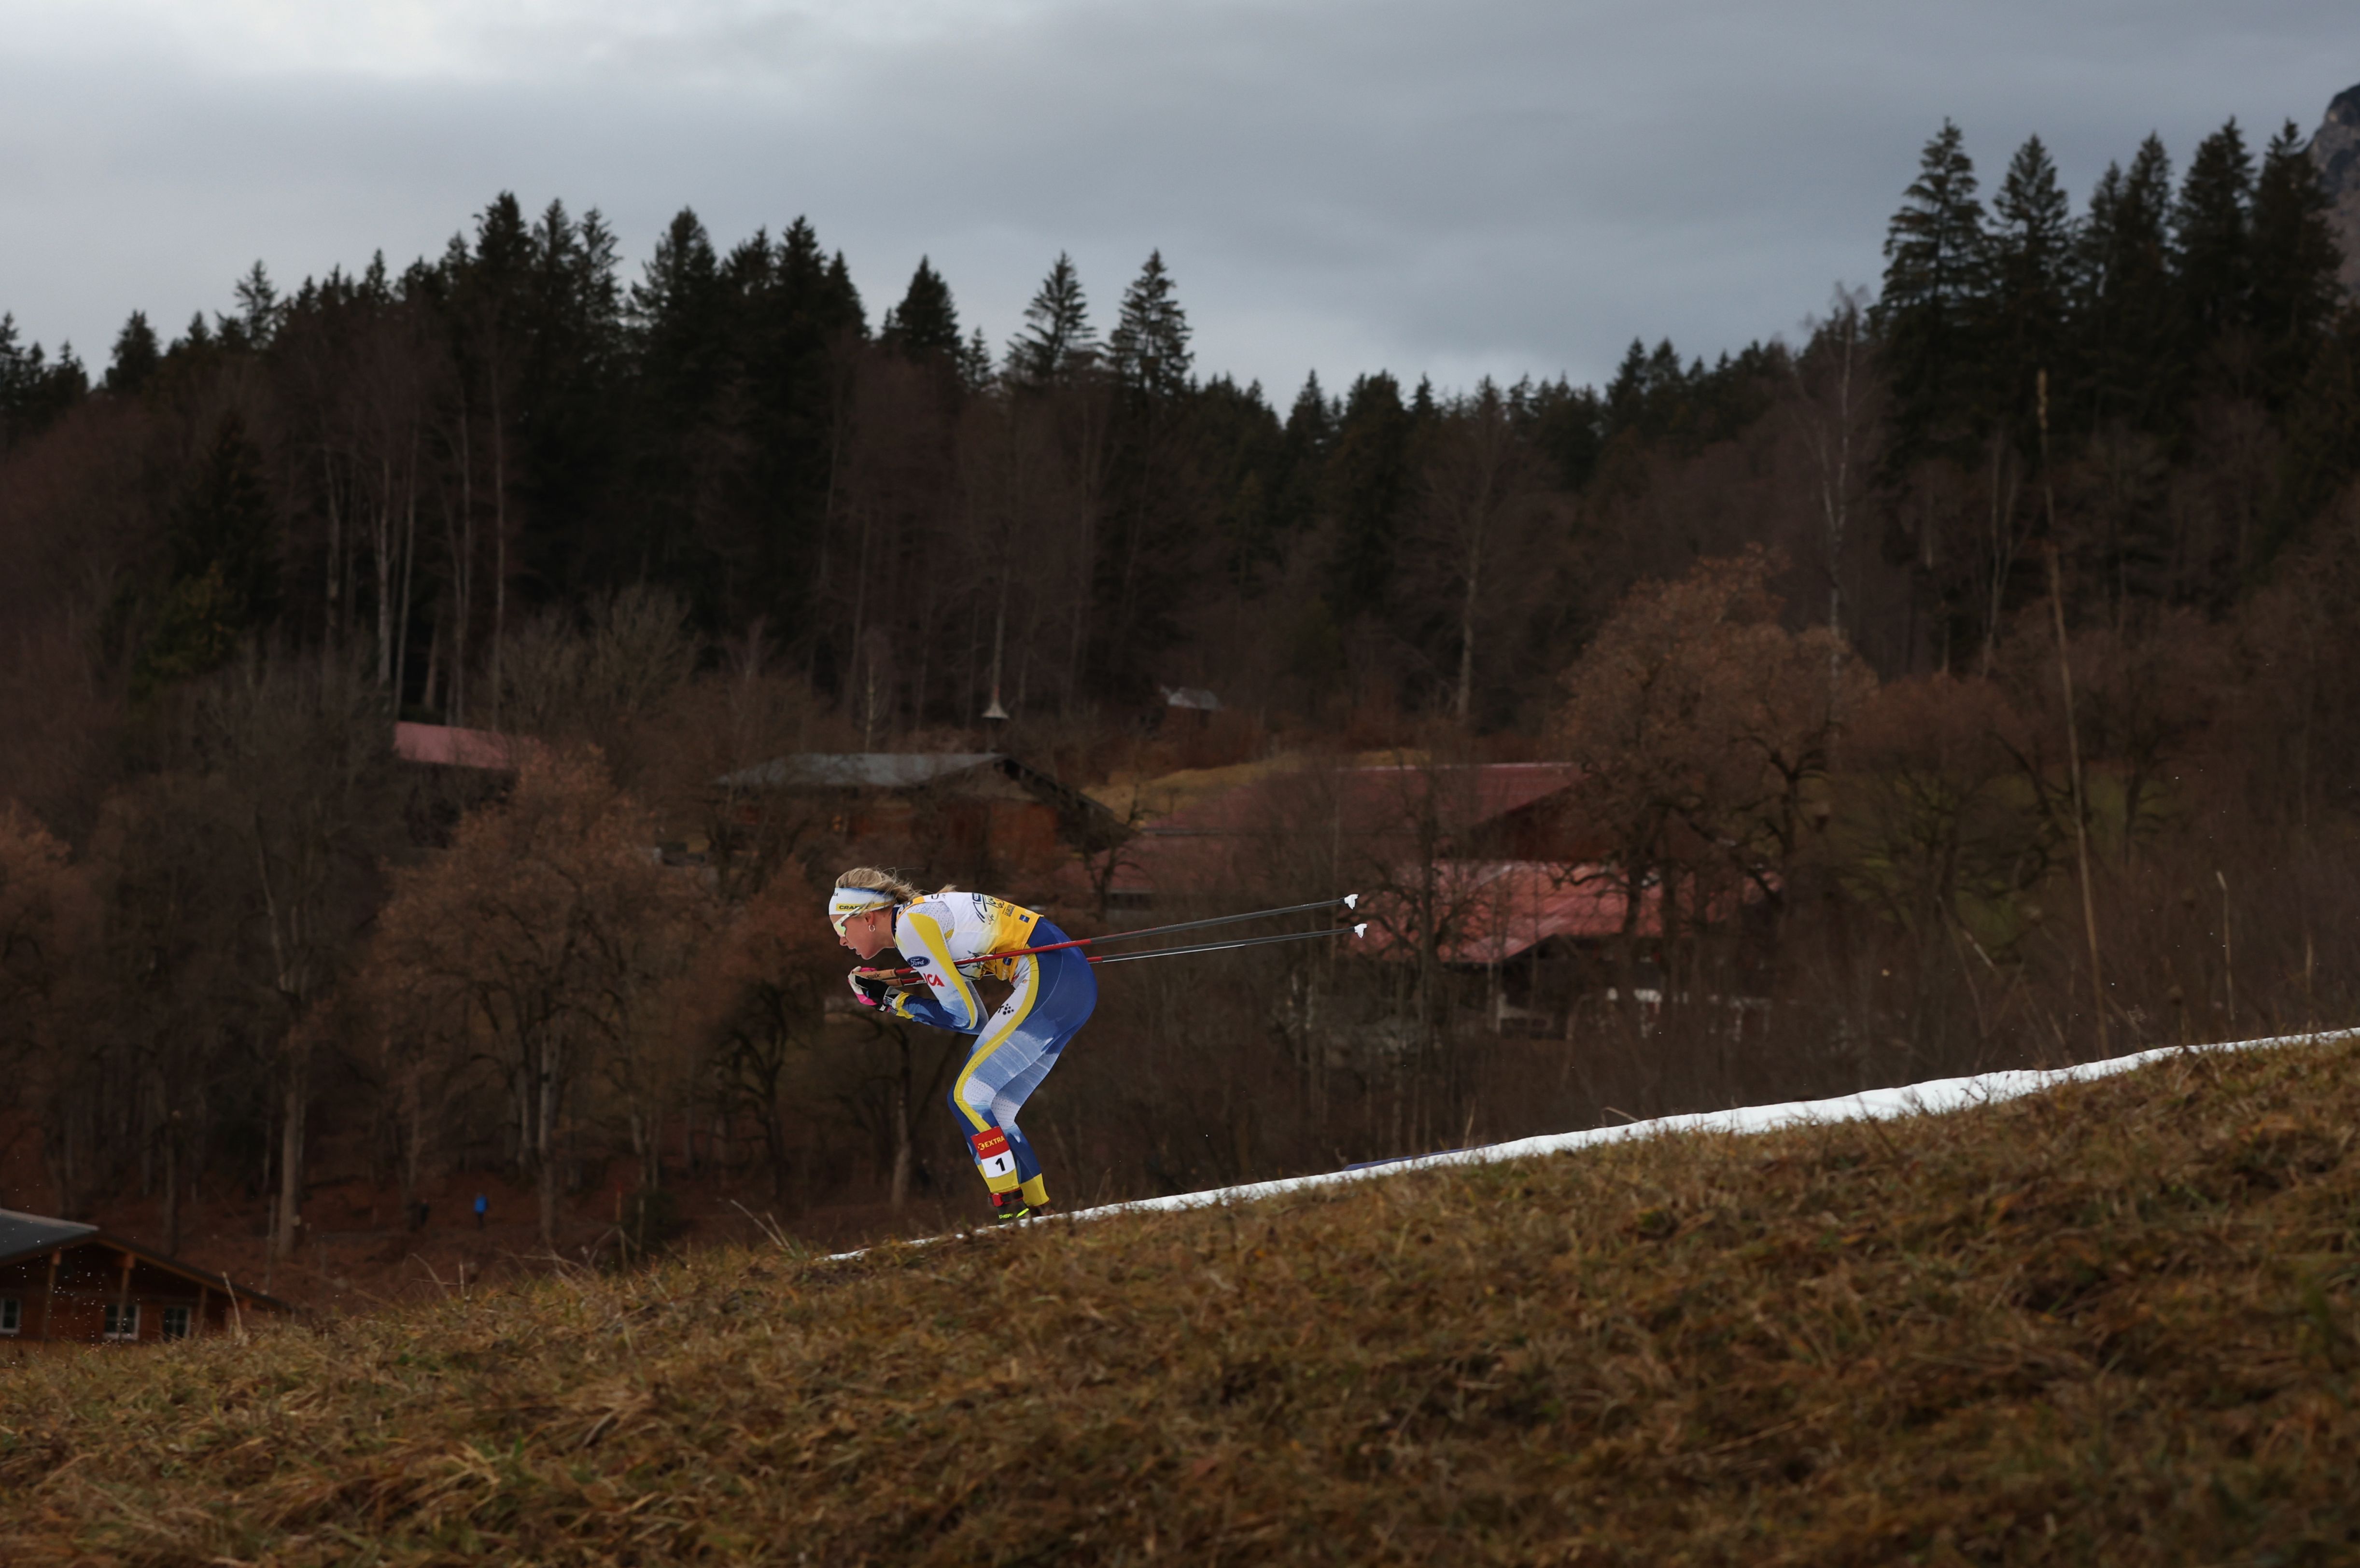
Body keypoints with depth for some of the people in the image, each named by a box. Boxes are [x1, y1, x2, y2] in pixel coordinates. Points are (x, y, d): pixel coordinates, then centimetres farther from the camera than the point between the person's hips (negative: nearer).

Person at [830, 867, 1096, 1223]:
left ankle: (1011, 1209, -10)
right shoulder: (929, 917, 19)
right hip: (1072, 980, 9)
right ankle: (1038, 1209, 13)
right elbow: (979, 1021, 17)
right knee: (990, 1113, 12)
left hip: (1048, 980, -9)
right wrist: (891, 994, 15)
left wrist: (894, 1002, 2)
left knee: (968, 1098, -7)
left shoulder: (910, 924, -9)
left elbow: (965, 1016, -10)